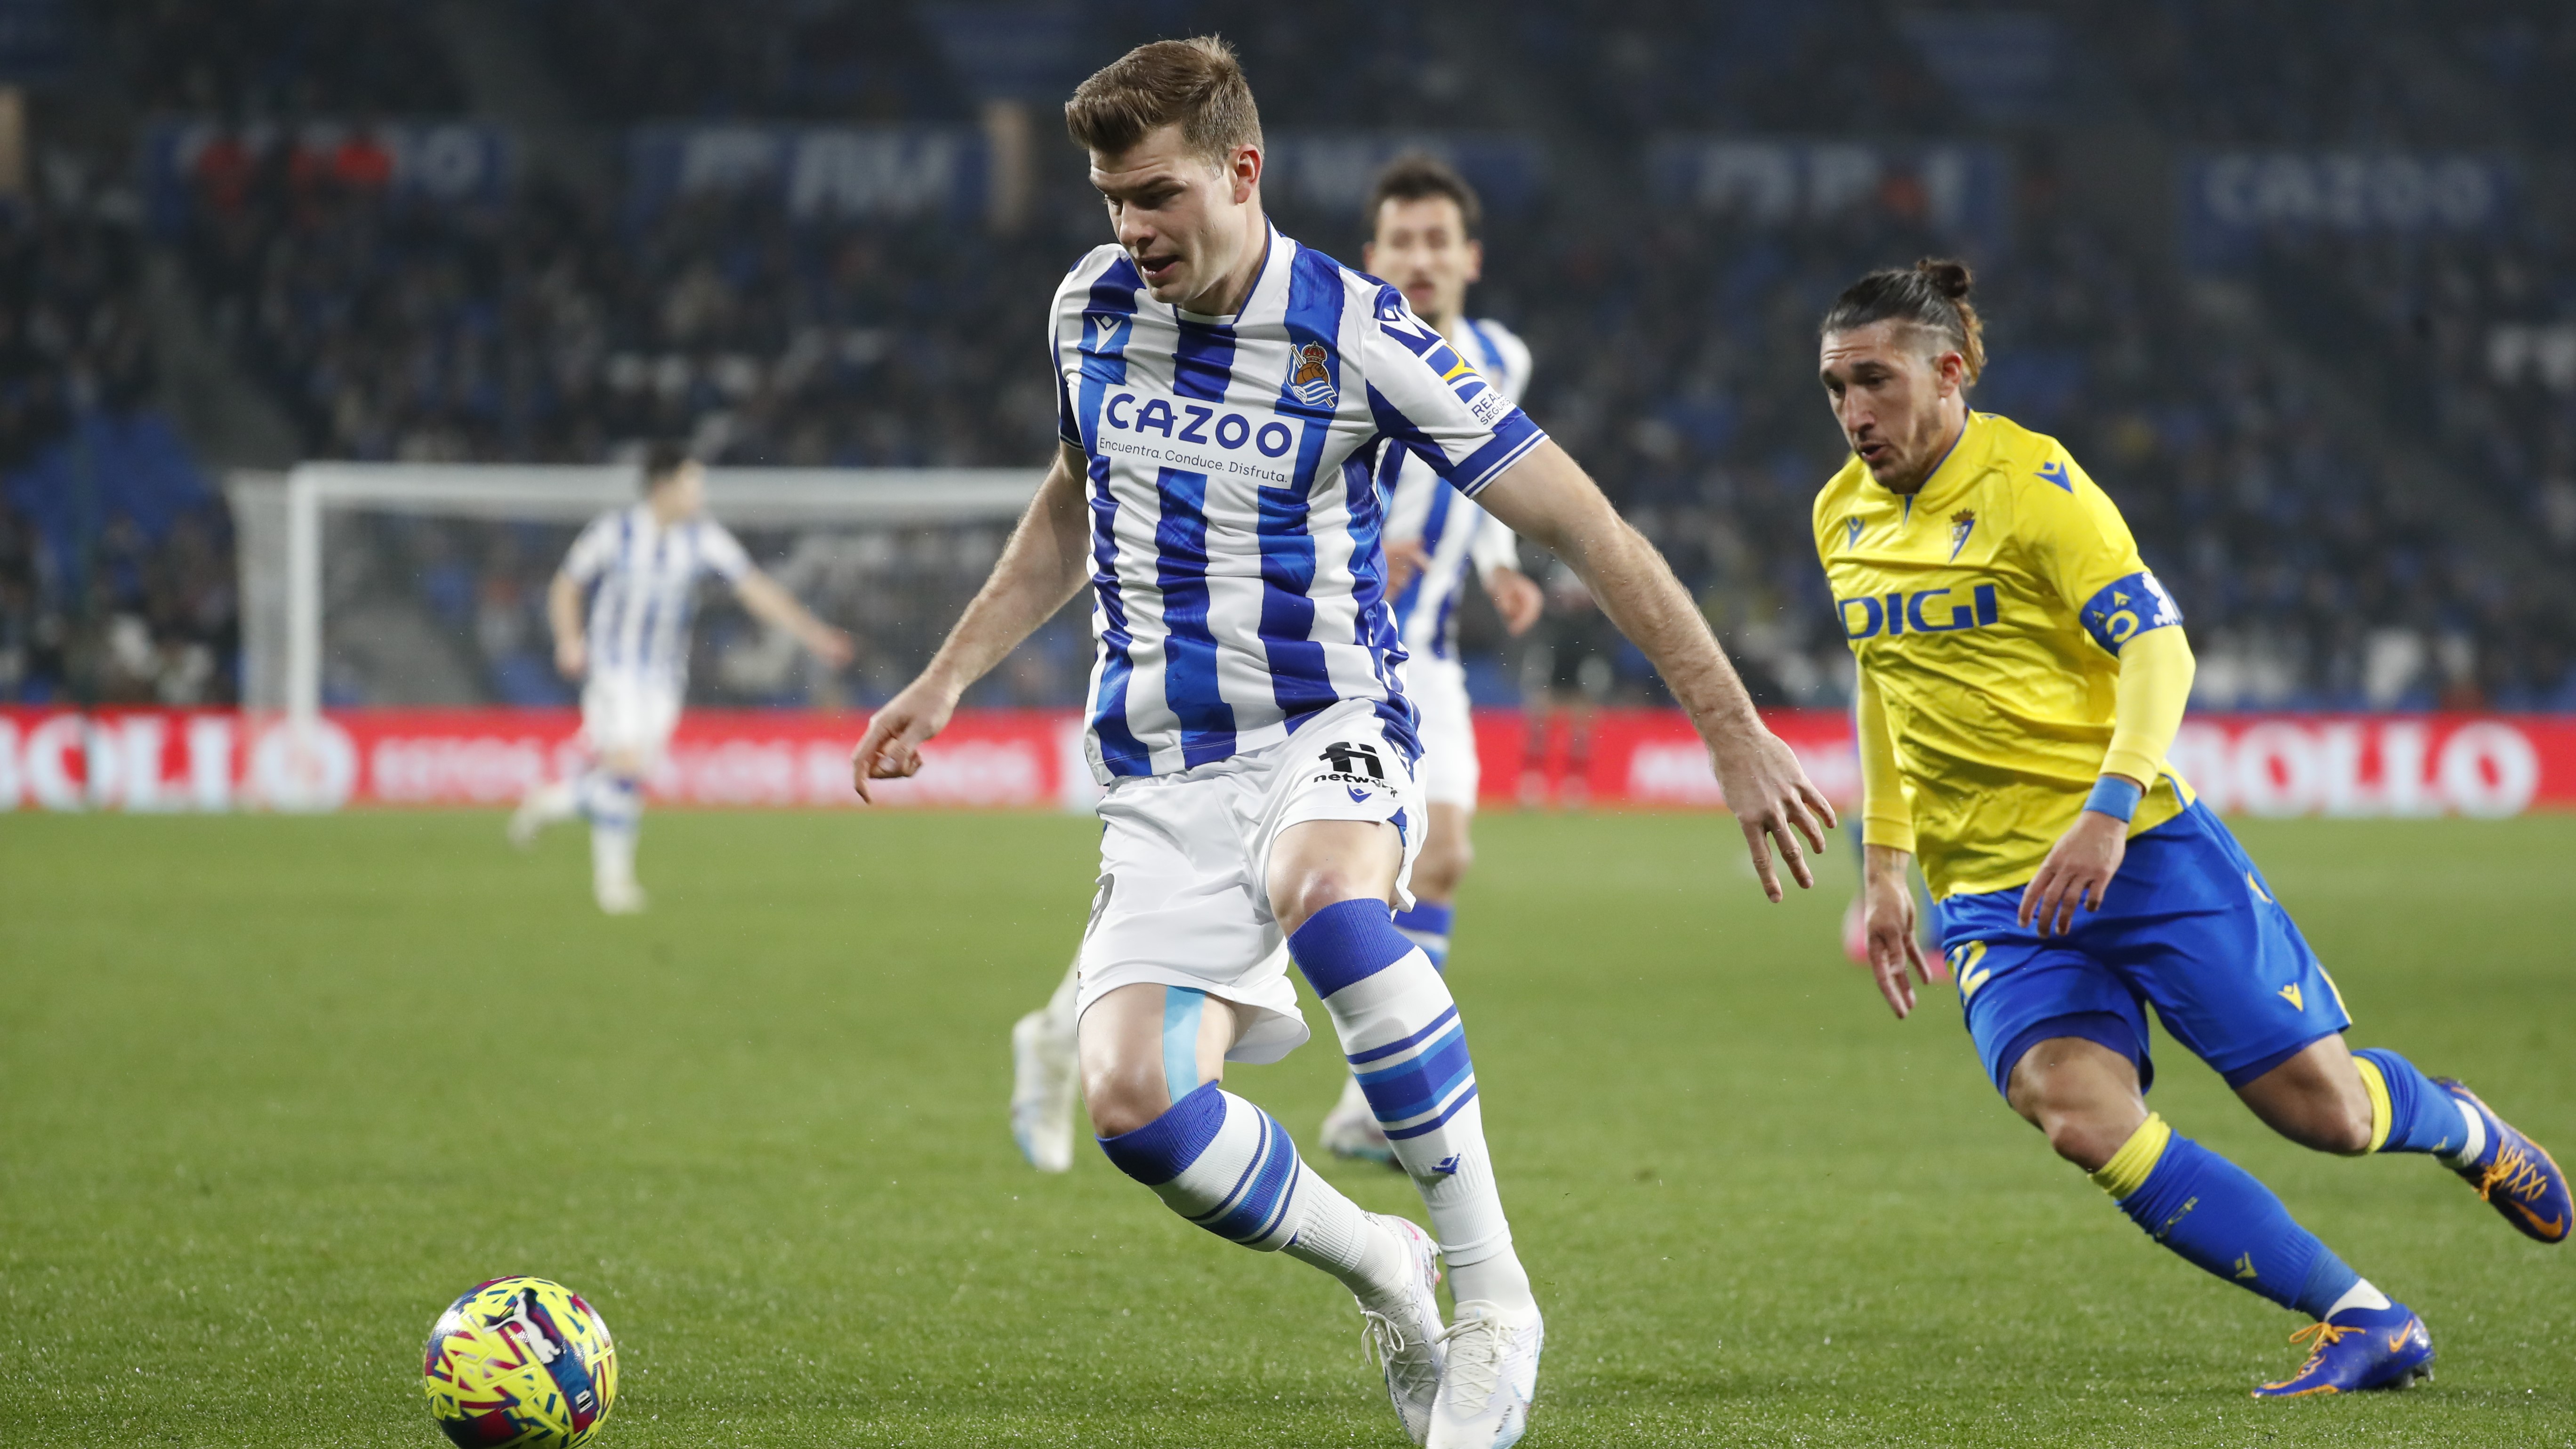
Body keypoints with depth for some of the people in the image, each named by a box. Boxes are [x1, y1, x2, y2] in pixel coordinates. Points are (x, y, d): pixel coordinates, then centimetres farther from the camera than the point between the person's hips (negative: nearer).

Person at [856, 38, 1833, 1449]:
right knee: (1128, 1102, -21)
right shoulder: (1091, 307, 3)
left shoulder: (1358, 337, -12)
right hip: (1161, 780, 4)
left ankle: (1494, 1297, -30)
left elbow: (1587, 530, -9)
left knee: (1325, 896, -41)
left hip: (1327, 734, -4)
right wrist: (943, 682, 19)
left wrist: (1736, 735, -11)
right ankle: (1378, 1266, 9)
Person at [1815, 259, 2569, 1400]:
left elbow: (2157, 646, -15)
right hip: (1994, 895, 4)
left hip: (2135, 845, -4)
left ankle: (2457, 1127, 36)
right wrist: (1884, 867, 20)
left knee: (2321, 1108, -4)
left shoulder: (2028, 481, -10)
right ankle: (2364, 1325, -14)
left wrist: (2108, 812, -29)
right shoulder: (1842, 519, 8)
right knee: (2079, 1116, -23)